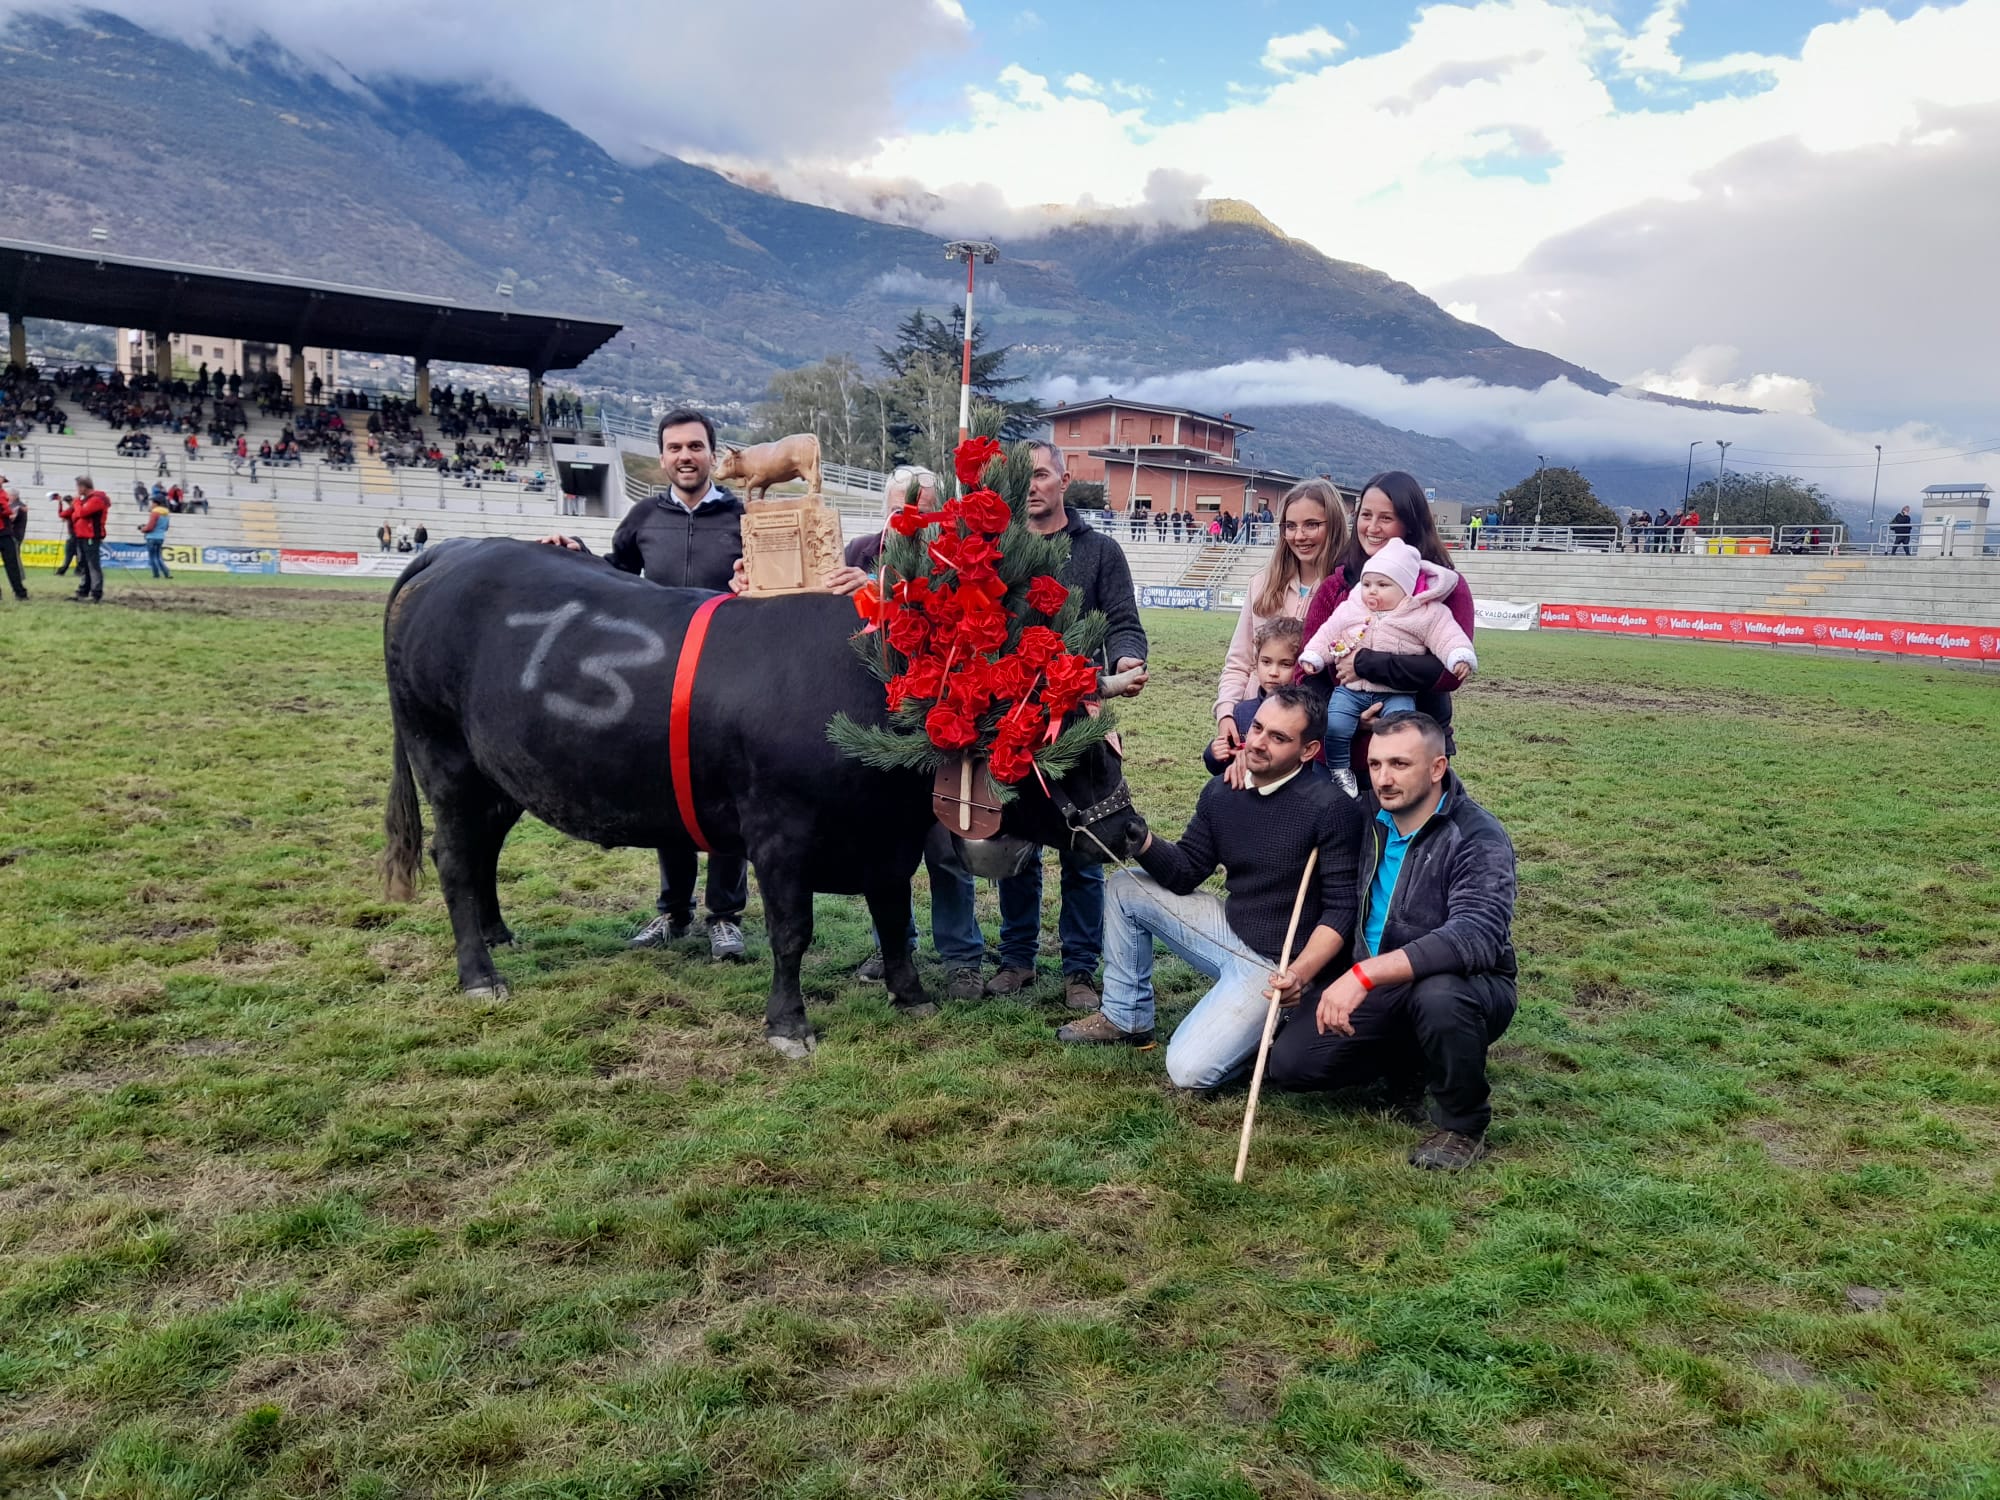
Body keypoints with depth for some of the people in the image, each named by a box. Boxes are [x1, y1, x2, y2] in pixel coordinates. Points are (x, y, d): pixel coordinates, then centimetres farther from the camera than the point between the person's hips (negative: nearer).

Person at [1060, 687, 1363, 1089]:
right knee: (1126, 889, 3)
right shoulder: (1221, 791, 2)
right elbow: (1184, 874, 4)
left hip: (1273, 964, -7)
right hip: (1228, 930, 7)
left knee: (1188, 1070, -21)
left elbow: (1342, 908, -17)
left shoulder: (1333, 809, -18)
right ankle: (1126, 1018, 14)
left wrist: (1301, 973, -30)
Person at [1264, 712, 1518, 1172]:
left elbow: (1475, 937, -37)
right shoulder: (1372, 821, 0)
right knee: (1288, 1063, -9)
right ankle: (1408, 1062, 17)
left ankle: (1464, 1125, -11)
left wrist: (1365, 974, -43)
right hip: (1376, 989, 6)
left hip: (1464, 991, -6)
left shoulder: (1477, 838, -20)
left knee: (1437, 995, -40)